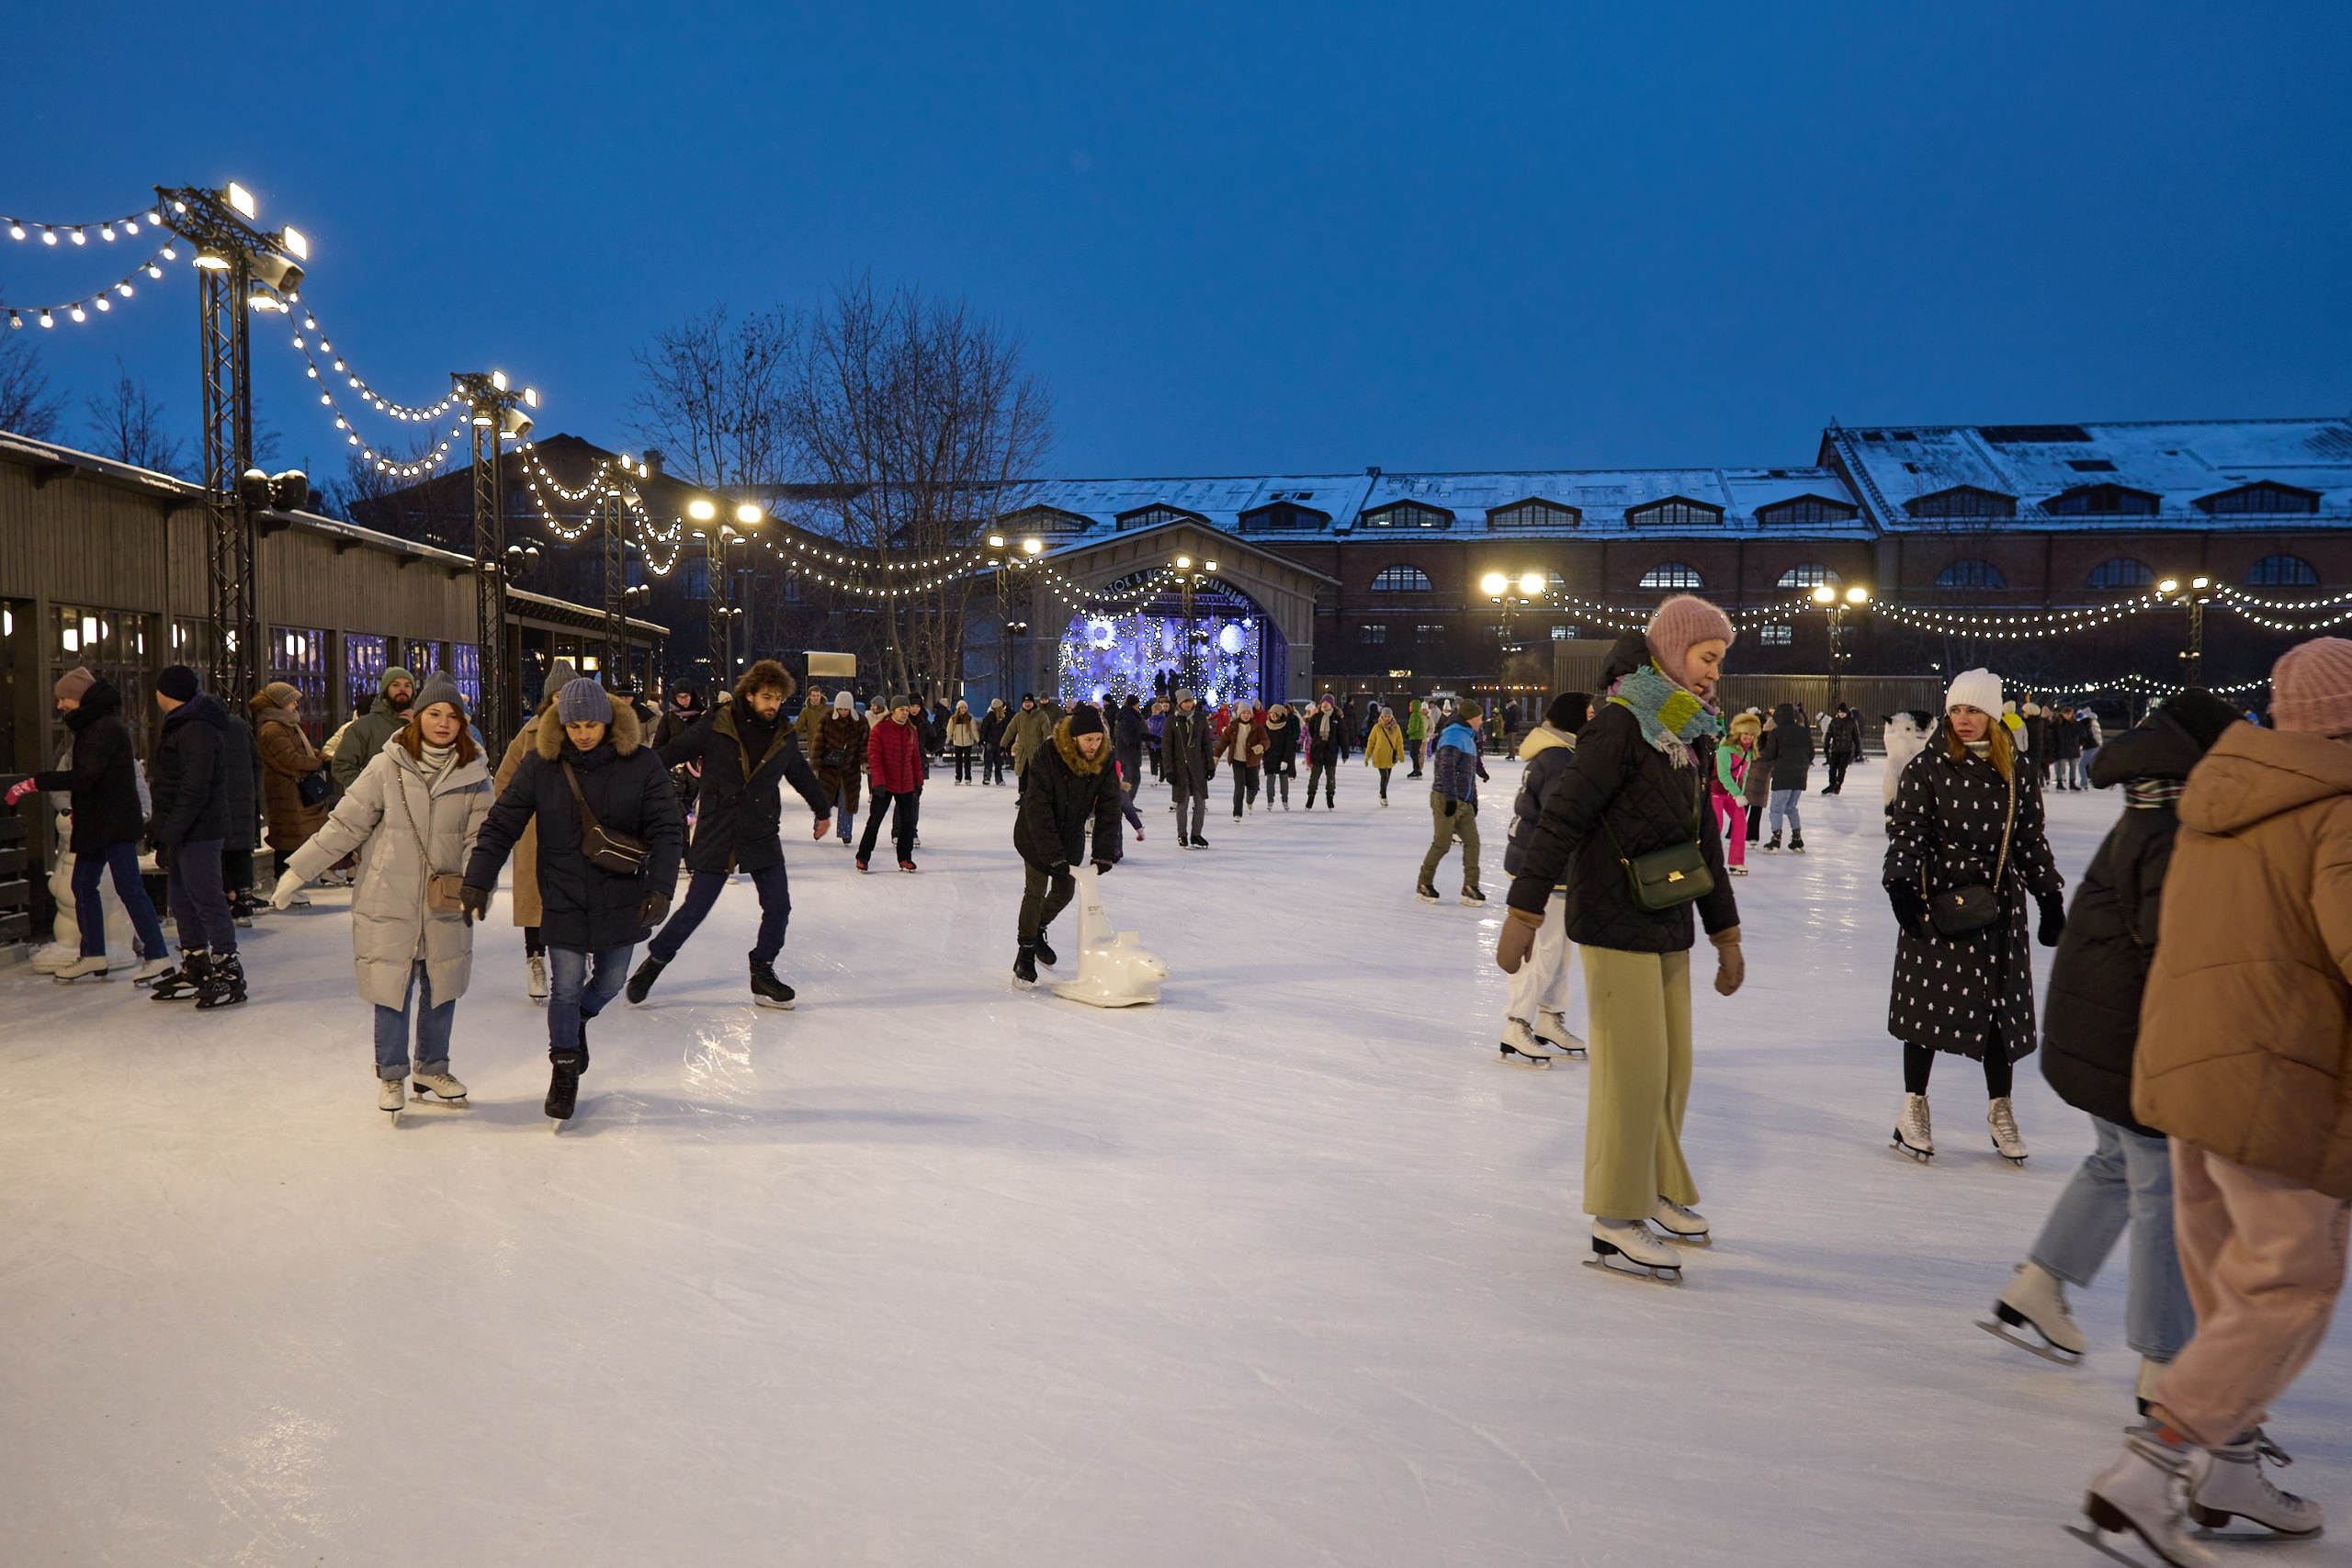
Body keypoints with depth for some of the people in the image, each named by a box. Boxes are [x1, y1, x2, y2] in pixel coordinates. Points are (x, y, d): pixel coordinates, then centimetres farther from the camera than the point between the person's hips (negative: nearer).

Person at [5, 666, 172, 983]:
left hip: (116, 824, -10)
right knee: (83, 885, 14)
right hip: (95, 823, 10)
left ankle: (157, 956, -7)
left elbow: (83, 776, -26)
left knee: (129, 888, -10)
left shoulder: (106, 727, -17)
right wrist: (78, 811, 19)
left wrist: (34, 783, -25)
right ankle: (92, 956, 22)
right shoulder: (90, 726, 16)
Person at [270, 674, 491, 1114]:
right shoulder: (387, 768, -8)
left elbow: (479, 837, 1)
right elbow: (344, 825, -3)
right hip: (388, 904, -2)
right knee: (391, 993, 4)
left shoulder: (473, 774, 0)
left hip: (445, 907, 2)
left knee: (442, 992, 12)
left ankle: (432, 1069, 33)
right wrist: (296, 871, -3)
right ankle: (392, 1076, 24)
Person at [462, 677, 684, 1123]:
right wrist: (478, 878, -8)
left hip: (621, 901, 1)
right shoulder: (541, 764, -7)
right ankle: (564, 1065, 26)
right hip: (563, 901, 0)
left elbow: (668, 828, -10)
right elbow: (502, 822, -2)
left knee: (609, 982, 14)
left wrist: (660, 885, -21)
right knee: (565, 988, 3)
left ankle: (578, 1021, 48)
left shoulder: (640, 763, -10)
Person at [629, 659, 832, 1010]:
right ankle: (654, 961, 21)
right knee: (695, 908, -1)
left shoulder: (785, 738, 5)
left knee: (778, 906, -1)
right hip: (716, 836, -4)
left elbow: (802, 777, 22)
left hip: (763, 836, 4)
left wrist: (823, 810, 34)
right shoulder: (715, 728, -9)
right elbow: (670, 755, -4)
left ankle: (763, 972, 17)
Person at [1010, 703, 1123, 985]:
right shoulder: (1048, 755, -30)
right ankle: (1025, 953, 14)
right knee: (1036, 891, -3)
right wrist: (1054, 855, -32)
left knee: (1066, 890, 11)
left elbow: (1108, 808, -13)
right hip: (1036, 833, -5)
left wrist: (1104, 854, -19)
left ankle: (1038, 930, 39)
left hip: (1072, 834, 5)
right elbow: (1038, 808, -30)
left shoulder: (1104, 761, -18)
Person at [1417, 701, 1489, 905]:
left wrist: (1473, 801, 21)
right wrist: (1451, 798, -24)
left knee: (1472, 841, 2)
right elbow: (1446, 768, -21)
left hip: (1463, 802, 9)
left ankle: (1470, 887, 6)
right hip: (1446, 799, -9)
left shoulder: (1468, 738, 19)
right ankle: (1424, 884, 9)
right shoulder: (1454, 735, -12)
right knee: (1442, 843, -5)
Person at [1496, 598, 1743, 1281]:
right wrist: (1523, 911, -22)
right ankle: (1616, 1224, 6)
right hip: (1617, 924, -8)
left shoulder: (1691, 735, 12)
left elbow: (1702, 839, 19)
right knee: (1632, 1069, -4)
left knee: (1671, 1065, 15)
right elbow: (1561, 816, -19)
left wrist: (1725, 935, 21)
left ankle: (1657, 1189, 32)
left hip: (1667, 925, 8)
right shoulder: (1622, 723, -14)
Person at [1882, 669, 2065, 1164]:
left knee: (2001, 1004, 8)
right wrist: (1901, 883, -19)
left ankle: (2000, 1109, 25)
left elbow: (2031, 841, 12)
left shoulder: (2016, 774, 6)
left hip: (1998, 903, 3)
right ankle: (1914, 1105, 19)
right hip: (1935, 900, -3)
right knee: (1930, 1000, 2)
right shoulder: (1926, 768, -4)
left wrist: (2050, 898, 10)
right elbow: (1906, 831, -7)